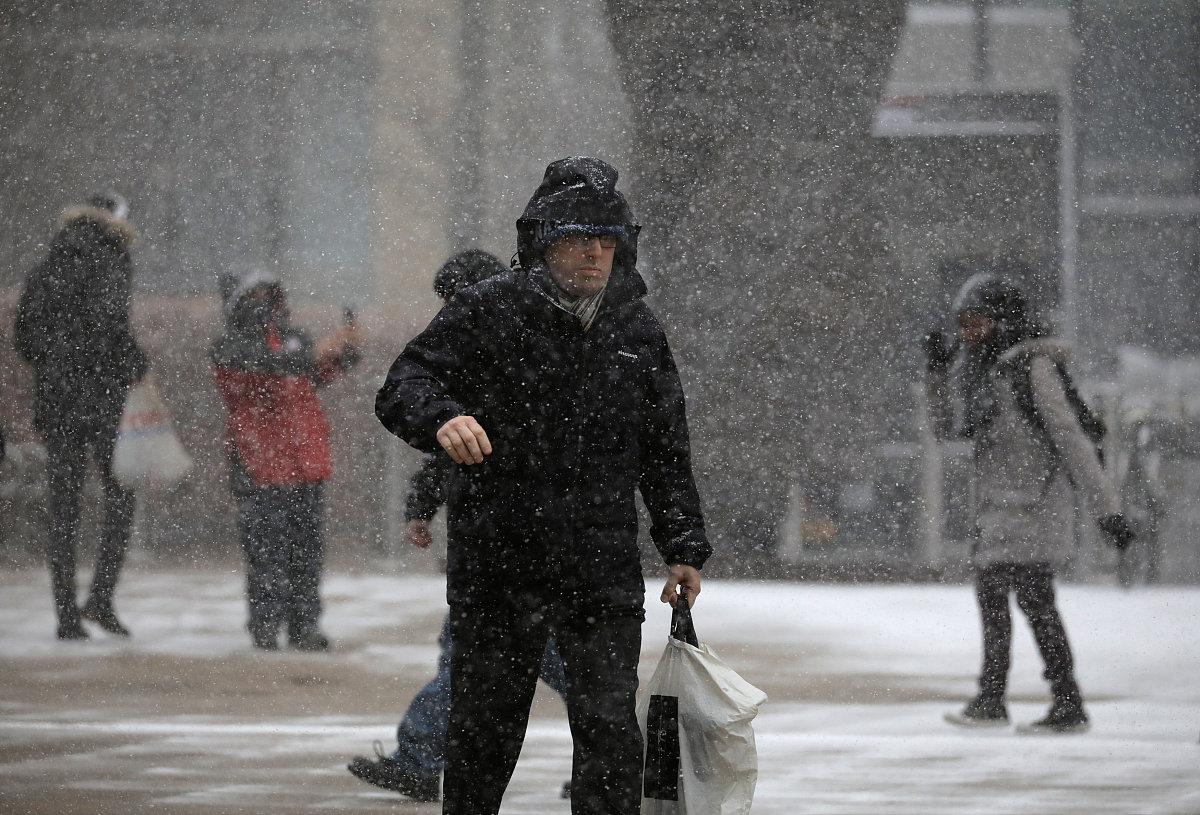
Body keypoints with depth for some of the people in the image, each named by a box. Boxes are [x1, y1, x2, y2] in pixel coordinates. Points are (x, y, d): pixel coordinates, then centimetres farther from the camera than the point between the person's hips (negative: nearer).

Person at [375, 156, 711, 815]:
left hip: (603, 574, 2)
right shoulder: (488, 312, -3)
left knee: (610, 728, -5)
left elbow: (666, 452, 18)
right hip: (496, 567, -2)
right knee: (484, 730, 7)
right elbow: (403, 386, -9)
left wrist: (683, 546, 13)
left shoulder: (638, 333, 10)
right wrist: (442, 418, -31)